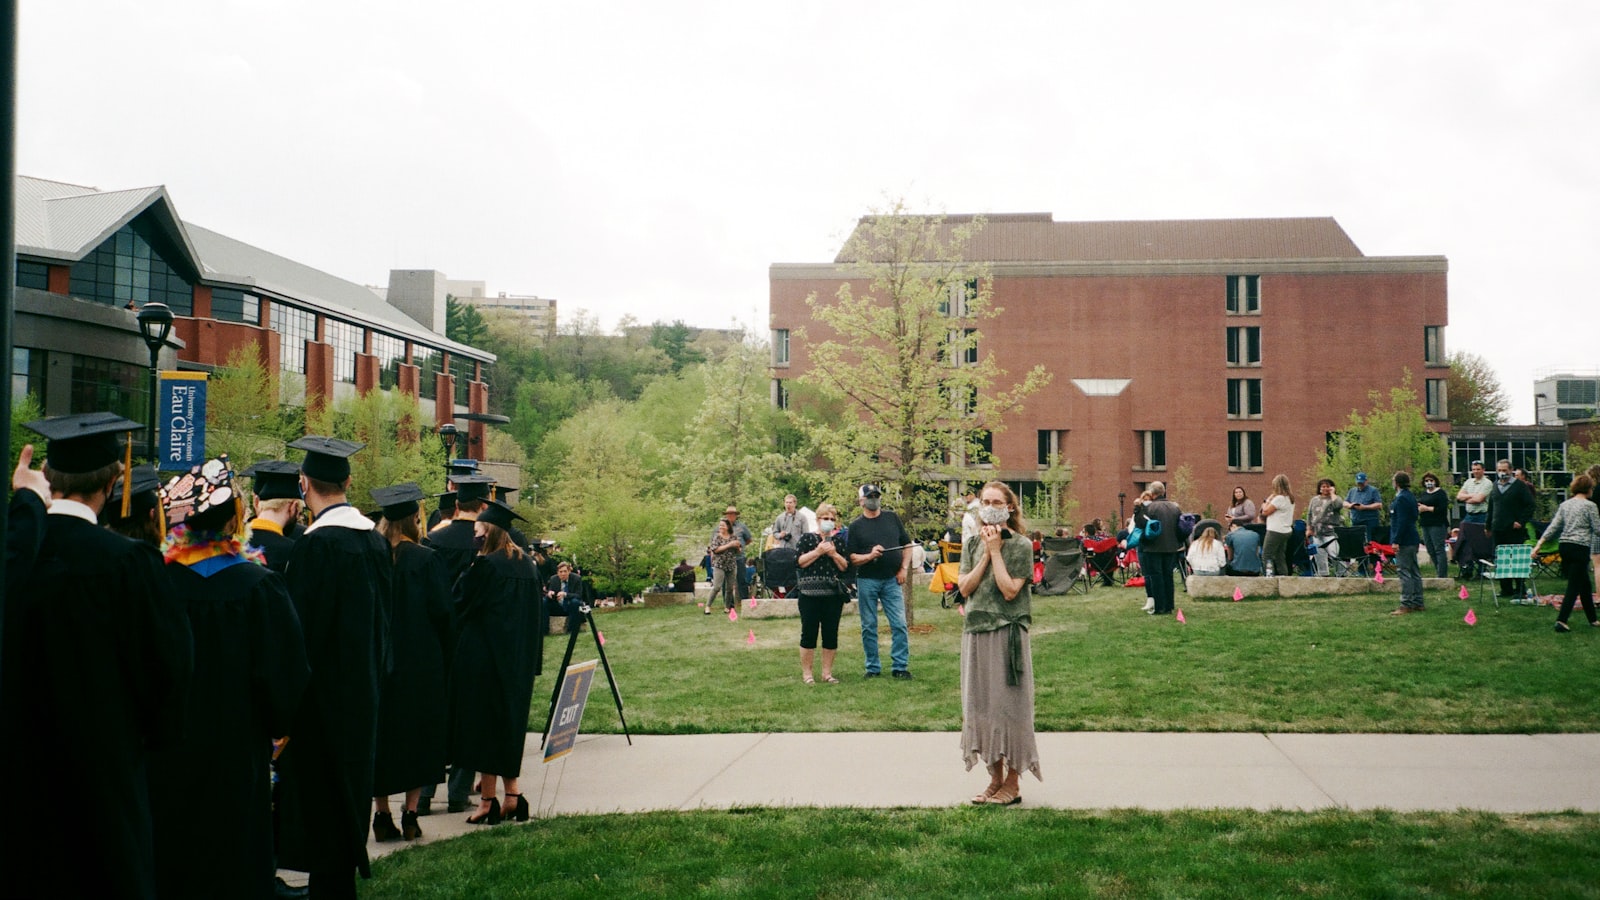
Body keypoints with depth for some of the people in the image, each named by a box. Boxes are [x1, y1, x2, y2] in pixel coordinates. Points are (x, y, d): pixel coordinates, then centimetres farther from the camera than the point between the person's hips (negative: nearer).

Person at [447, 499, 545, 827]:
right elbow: (537, 614, 12)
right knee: (510, 724, 14)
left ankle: (489, 800, 4)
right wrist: (529, 657, 18)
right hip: (519, 660, 7)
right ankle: (513, 794, 15)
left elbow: (459, 606, -7)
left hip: (485, 658, -7)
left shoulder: (484, 565, -15)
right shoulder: (526, 564, 7)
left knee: (485, 724, 1)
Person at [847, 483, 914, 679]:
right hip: (867, 580, -1)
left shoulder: (892, 518, 9)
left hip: (891, 580, 1)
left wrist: (904, 568, 2)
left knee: (899, 624, -4)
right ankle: (873, 667, 14)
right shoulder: (856, 526, 2)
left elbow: (907, 544, 13)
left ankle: (900, 666, 3)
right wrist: (870, 556, -19)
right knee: (869, 626, 5)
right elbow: (852, 558, -2)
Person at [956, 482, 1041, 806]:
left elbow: (1010, 590, -14)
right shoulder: (973, 544, 11)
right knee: (980, 704, 8)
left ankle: (1012, 783, 6)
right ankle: (995, 777, 19)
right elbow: (964, 587, 0)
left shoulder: (1021, 545, -5)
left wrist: (996, 551, -12)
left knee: (1007, 703, -2)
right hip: (975, 632, 6)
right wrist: (986, 553, -6)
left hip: (1007, 633, -6)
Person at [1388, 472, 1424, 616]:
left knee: (1404, 572, -10)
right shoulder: (1411, 496, 15)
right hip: (1412, 540, 11)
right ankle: (1417, 603, 18)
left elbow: (1402, 522, -22)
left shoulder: (1402, 499, -16)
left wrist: (1396, 541, -21)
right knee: (1414, 572, 13)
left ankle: (1406, 605, -10)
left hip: (1404, 542, -11)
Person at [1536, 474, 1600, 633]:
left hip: (1564, 546, 7)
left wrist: (1540, 543, 4)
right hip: (1580, 547, -7)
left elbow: (1554, 526, 4)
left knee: (1584, 584, 19)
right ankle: (1561, 620, -16)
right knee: (1574, 586, -7)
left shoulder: (1565, 505, 9)